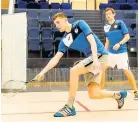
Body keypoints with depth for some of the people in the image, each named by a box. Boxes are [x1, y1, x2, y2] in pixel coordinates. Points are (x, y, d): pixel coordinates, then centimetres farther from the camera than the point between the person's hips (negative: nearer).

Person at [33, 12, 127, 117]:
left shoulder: (80, 24, -5)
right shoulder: (64, 41, 10)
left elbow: (92, 41, -14)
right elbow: (56, 58, 9)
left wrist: (95, 59, -27)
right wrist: (43, 72, 0)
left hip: (100, 54, -7)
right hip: (92, 58, 7)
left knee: (74, 71, -23)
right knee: (93, 94, -3)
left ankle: (70, 107, -16)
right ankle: (118, 95, 24)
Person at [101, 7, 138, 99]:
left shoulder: (120, 23, -7)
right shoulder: (106, 27, 8)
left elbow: (127, 37, -11)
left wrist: (119, 44, -24)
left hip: (121, 52, -5)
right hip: (110, 52, 5)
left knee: (126, 70, -8)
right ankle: (101, 90, 13)